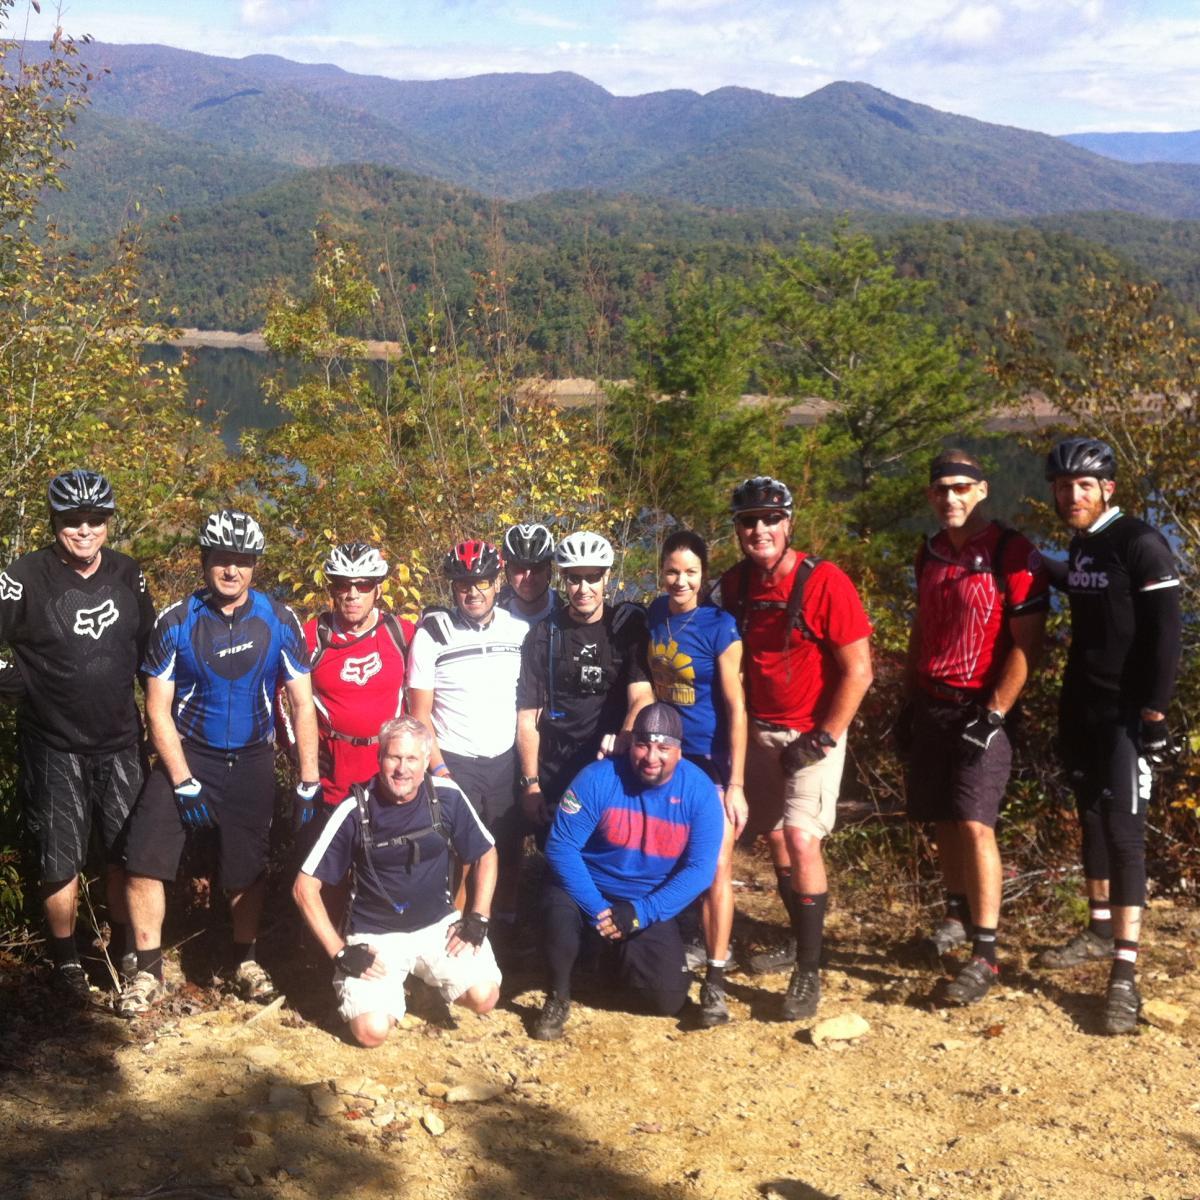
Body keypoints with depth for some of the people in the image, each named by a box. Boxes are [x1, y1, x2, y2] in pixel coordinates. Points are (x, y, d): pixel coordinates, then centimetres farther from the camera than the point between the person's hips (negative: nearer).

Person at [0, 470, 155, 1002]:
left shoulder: (127, 574, 0)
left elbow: (147, 641, 14)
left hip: (120, 741, 3)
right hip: (54, 746, -3)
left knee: (126, 851, 8)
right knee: (61, 860, 4)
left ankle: (123, 947, 27)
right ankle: (65, 959, 22)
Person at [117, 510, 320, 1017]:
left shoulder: (280, 622, -8)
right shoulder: (174, 622, -10)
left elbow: (303, 705, -4)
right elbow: (158, 709, -8)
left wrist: (308, 785, -6)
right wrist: (183, 783, -14)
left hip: (252, 762, 1)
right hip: (187, 755, 0)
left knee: (248, 870, 9)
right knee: (144, 862, -10)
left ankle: (243, 961, 32)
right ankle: (147, 972, 6)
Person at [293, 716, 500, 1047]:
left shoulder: (446, 797, -10)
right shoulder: (355, 811, -16)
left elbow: (486, 855, 7)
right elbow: (305, 888, -10)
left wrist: (478, 918, -3)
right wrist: (340, 952, -12)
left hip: (438, 925, 2)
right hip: (374, 935, -2)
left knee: (484, 997, -19)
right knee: (372, 1031, -20)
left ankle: (427, 974, 14)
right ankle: (394, 984, 15)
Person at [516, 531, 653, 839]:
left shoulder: (629, 625, -2)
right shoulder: (543, 635, 1)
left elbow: (642, 696, -12)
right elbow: (527, 717, 0)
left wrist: (623, 739, -31)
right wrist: (530, 783, -5)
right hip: (555, 775, 1)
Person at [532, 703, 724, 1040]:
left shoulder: (700, 791, -13)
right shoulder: (598, 778, -18)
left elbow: (699, 869, -14)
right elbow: (561, 847, -17)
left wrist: (641, 913, -23)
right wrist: (597, 910, -25)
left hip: (652, 906, 2)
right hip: (590, 891, -2)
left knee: (668, 1000, -9)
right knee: (559, 908, -35)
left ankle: (623, 959, 25)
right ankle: (557, 999, -7)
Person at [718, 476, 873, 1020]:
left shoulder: (824, 581, -18)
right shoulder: (734, 584, -1)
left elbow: (858, 671, -16)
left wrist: (822, 740, -15)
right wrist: (741, 725, 7)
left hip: (813, 734, -5)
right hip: (760, 731, 6)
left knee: (801, 839, -14)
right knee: (776, 839, 11)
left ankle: (809, 970, -4)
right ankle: (801, 940, 30)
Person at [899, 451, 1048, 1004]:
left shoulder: (1013, 555, -11)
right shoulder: (930, 554, 10)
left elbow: (1026, 644, -13)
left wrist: (993, 715, -17)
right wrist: (909, 702, 16)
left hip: (981, 709, -6)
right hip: (931, 705, 6)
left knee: (974, 824, -13)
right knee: (943, 821, 12)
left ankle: (984, 955, -7)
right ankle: (958, 916, 31)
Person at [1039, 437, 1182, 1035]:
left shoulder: (1140, 544, -13)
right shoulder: (1079, 547, 11)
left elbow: (1165, 632, -16)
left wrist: (1154, 713, -19)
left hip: (1126, 714, -8)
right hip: (1083, 709, 8)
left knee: (1122, 828, -11)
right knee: (1091, 817, 16)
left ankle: (1125, 972, -9)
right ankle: (1100, 930, 31)